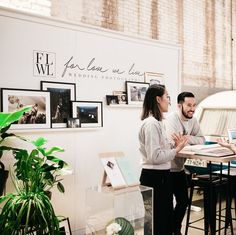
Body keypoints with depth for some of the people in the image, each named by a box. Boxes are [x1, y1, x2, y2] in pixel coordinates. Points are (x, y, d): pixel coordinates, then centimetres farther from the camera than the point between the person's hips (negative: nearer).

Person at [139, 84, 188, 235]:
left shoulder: (157, 122, 14)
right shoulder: (151, 123, -19)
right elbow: (155, 157, -23)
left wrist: (176, 146, 8)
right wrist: (177, 149, -14)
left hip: (162, 175, 10)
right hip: (155, 177, -10)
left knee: (166, 217, 19)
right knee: (158, 221, 1)